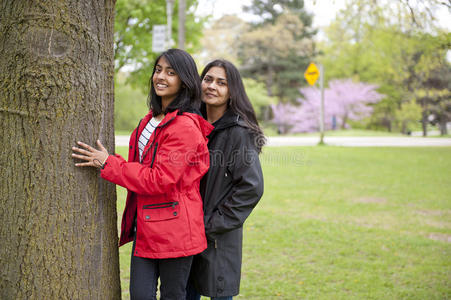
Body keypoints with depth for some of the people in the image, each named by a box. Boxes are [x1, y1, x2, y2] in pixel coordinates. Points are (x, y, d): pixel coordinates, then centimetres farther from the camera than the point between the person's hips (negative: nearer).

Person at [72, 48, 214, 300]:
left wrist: (107, 163, -17)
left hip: (174, 228, -8)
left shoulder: (186, 127, -16)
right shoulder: (152, 119, 14)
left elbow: (160, 180, -21)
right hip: (145, 224, 8)